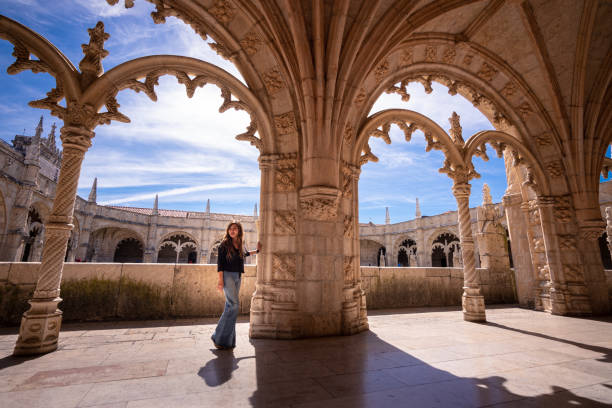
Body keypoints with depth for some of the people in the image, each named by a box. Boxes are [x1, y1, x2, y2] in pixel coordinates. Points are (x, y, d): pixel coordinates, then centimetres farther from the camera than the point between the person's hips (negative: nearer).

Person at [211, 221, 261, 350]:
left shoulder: (241, 244, 13)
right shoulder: (224, 244, -3)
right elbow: (220, 263, -7)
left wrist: (257, 250, 36)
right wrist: (220, 280, -14)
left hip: (237, 277, 6)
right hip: (227, 275, -6)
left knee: (230, 306, 8)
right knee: (234, 305, -15)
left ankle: (227, 340, 15)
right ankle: (220, 338, -7)